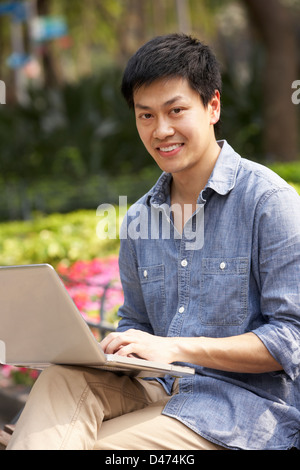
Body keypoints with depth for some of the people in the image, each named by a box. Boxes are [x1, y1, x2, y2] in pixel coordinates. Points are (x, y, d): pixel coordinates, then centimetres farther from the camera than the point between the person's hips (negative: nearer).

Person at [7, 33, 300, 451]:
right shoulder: (137, 220, 13)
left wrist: (176, 347, -20)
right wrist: (104, 350, -2)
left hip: (248, 399, -6)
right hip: (161, 389, 6)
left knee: (94, 445, -27)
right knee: (63, 377, -24)